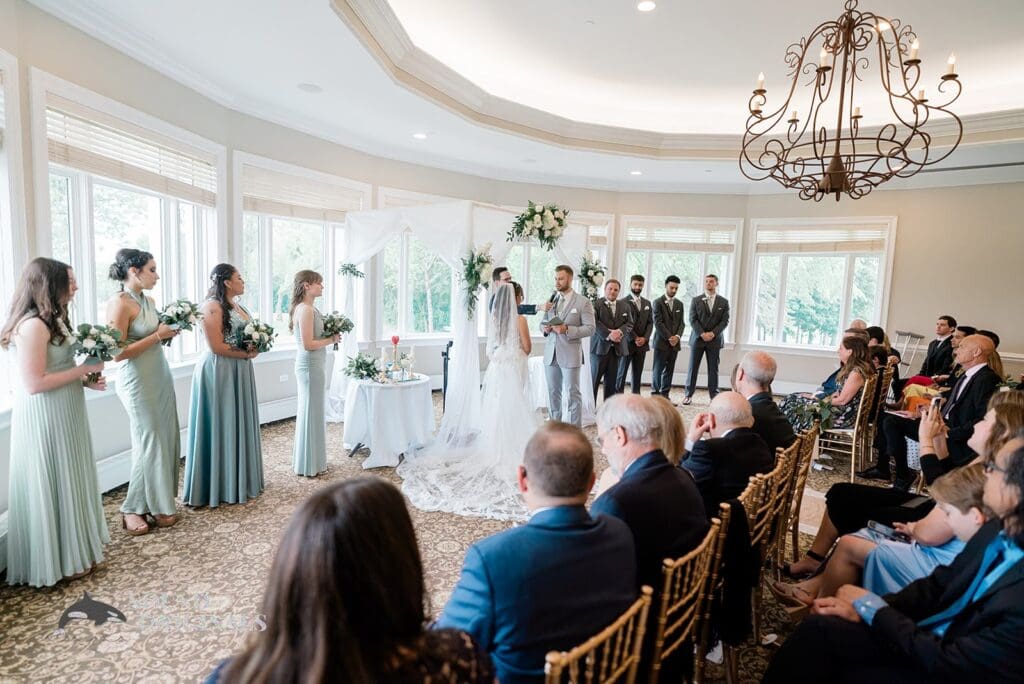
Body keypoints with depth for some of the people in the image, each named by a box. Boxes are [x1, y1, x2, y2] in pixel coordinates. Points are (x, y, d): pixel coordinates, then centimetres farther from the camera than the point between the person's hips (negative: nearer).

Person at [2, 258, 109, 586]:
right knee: (51, 486, 4)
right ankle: (58, 561, 20)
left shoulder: (51, 320, 9)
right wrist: (83, 370, -17)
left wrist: (86, 380, 5)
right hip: (44, 420, -9)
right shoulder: (33, 325, -21)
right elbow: (34, 383, -23)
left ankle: (74, 550, 32)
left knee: (68, 482, 17)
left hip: (63, 416, 10)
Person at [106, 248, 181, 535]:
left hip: (161, 375, 8)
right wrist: (158, 335, -17)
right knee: (150, 443, -1)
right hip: (138, 381, -8)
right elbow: (118, 353, -18)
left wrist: (170, 329, 3)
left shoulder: (149, 300, 9)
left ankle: (158, 503, 23)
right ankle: (133, 509, 15)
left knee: (167, 440, 10)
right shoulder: (119, 303, -14)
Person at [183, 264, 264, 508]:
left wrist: (254, 348, 1)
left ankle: (240, 481, 23)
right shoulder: (212, 306, -13)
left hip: (239, 372, 9)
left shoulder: (237, 306, 14)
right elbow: (216, 346, -19)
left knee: (239, 425, 13)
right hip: (219, 372, -9)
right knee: (221, 428, -1)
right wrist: (246, 354, -10)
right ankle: (220, 487, 9)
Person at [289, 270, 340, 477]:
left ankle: (311, 460, 30)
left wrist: (330, 336, 5)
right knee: (311, 412, 0)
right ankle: (309, 465, 13)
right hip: (311, 365, -10)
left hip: (313, 365, 10)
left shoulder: (309, 308, 12)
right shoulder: (306, 309, -17)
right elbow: (308, 344, -22)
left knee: (312, 411, 17)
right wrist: (331, 340, -10)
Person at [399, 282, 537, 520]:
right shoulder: (520, 319, -12)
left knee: (496, 412, 13)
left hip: (496, 369, 5)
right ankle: (512, 453, 7)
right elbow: (527, 349, -5)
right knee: (513, 413, 2)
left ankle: (494, 453, 21)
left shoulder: (493, 318, 4)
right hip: (513, 370, -5)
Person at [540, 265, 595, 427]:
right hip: (550, 354, 5)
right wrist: (545, 328, -7)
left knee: (573, 393, 1)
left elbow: (590, 328, -8)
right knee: (553, 393, 11)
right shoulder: (550, 300, 11)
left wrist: (567, 329, -20)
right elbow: (542, 322, 17)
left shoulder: (583, 302, -3)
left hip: (570, 354, -4)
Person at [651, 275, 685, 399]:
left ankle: (665, 395, 12)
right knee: (658, 369, -3)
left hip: (674, 342, 5)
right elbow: (658, 323, -10)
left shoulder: (679, 304, 15)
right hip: (661, 342, -5)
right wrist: (669, 337, -14)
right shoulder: (658, 302, -3)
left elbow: (681, 323, 11)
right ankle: (655, 394, 4)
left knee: (669, 370, 6)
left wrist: (677, 336, -7)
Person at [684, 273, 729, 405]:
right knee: (693, 368, 2)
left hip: (715, 340, 0)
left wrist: (713, 333, -13)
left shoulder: (723, 302, 6)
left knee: (713, 369, 4)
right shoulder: (696, 300, 5)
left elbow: (725, 321, 0)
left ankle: (714, 396, 11)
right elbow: (693, 319, -2)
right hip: (697, 338, 0)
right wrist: (702, 334, -14)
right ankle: (689, 394, 9)